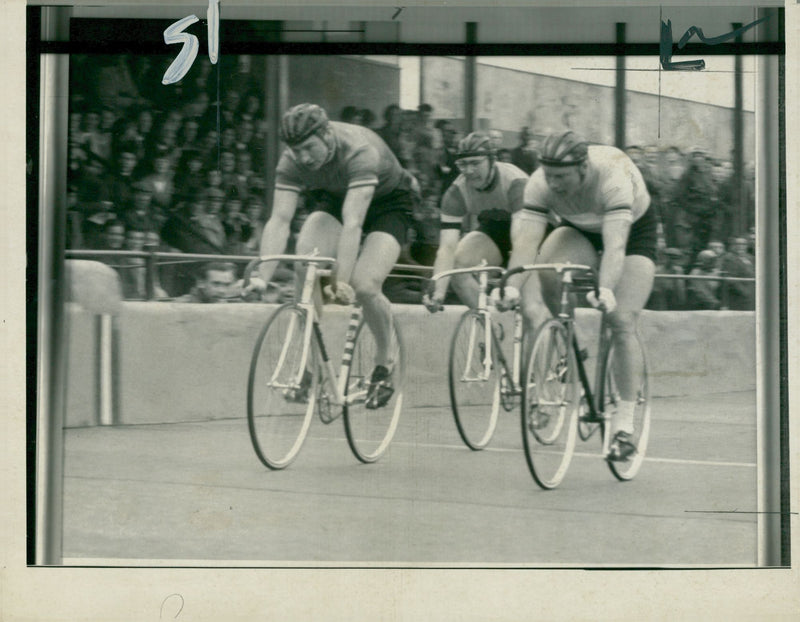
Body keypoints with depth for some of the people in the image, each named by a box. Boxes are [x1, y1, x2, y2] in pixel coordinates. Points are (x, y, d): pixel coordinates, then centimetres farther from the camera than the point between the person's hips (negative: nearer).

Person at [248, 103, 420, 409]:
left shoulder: (360, 151, -38)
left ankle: (384, 363, 2)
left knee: (364, 286, -25)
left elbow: (352, 223, -45)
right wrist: (262, 278, -39)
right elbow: (279, 220, -28)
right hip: (332, 200, 4)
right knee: (305, 261, -26)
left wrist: (342, 282, -51)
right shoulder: (292, 161, -23)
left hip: (388, 203, -4)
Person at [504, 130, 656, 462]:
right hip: (580, 230, 4)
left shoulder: (613, 176, -39)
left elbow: (615, 244, -49)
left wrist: (606, 290, -64)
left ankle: (624, 425, -9)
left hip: (633, 230, -4)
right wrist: (513, 285, -51)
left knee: (622, 322, -17)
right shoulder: (541, 183, -28)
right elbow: (525, 240, -35)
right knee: (543, 271, -28)